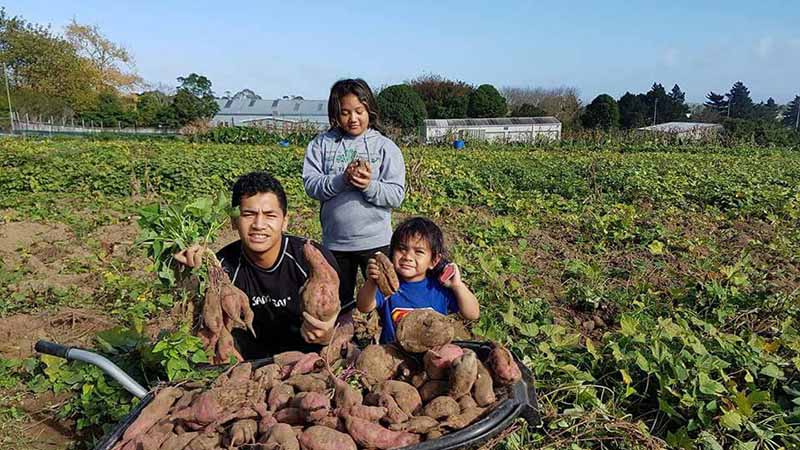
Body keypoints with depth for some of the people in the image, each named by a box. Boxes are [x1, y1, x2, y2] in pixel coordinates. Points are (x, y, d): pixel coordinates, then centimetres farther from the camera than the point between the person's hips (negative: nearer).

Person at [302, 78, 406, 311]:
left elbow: (397, 195, -8)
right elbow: (311, 185, -7)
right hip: (334, 243, 2)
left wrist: (370, 186, -25)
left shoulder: (385, 147, -2)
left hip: (375, 241, -2)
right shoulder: (322, 144, 2)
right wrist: (342, 180, -22)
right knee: (338, 305, 19)